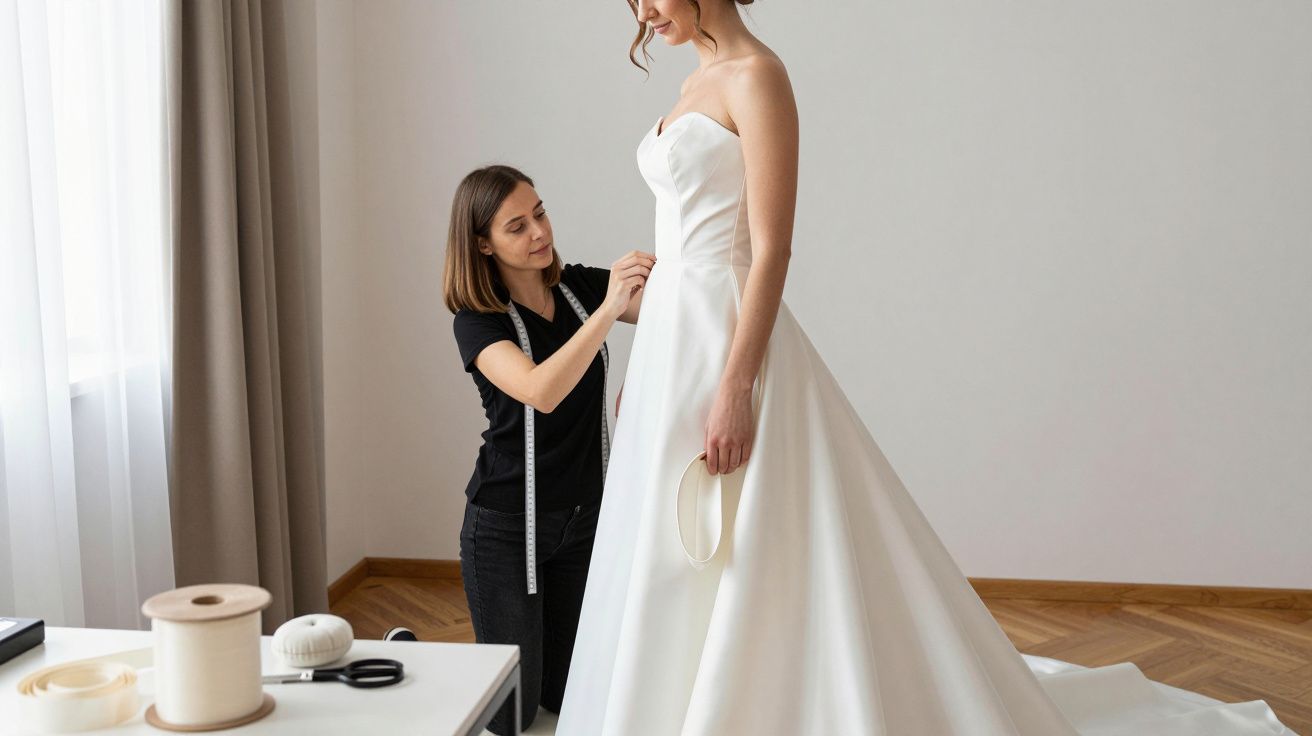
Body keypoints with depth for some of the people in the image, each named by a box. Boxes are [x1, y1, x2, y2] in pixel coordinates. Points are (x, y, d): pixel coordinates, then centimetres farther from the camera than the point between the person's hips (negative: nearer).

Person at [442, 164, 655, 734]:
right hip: (507, 526, -5)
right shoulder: (477, 321, -14)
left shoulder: (580, 286, 0)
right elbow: (540, 392, -32)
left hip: (584, 516, 5)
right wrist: (607, 310, -38)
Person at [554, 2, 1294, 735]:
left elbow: (771, 249, -18)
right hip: (676, 342, 9)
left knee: (749, 585, -2)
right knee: (681, 589, 16)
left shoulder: (756, 74, -11)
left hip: (728, 337, -9)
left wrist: (734, 389, -23)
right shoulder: (703, 81, 16)